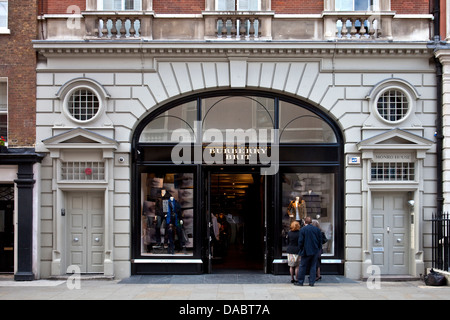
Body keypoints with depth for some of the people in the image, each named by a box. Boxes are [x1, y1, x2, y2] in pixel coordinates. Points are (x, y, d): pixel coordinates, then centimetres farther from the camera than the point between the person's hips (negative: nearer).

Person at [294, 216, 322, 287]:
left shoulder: (303, 229, -8)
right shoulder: (317, 229, 5)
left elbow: (300, 241, -9)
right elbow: (320, 240, 8)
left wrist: (300, 250, 2)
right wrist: (318, 249, 16)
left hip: (306, 251, -4)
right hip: (315, 251, 4)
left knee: (303, 266, 3)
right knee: (313, 266, 7)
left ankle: (300, 281, 7)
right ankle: (312, 282, 6)